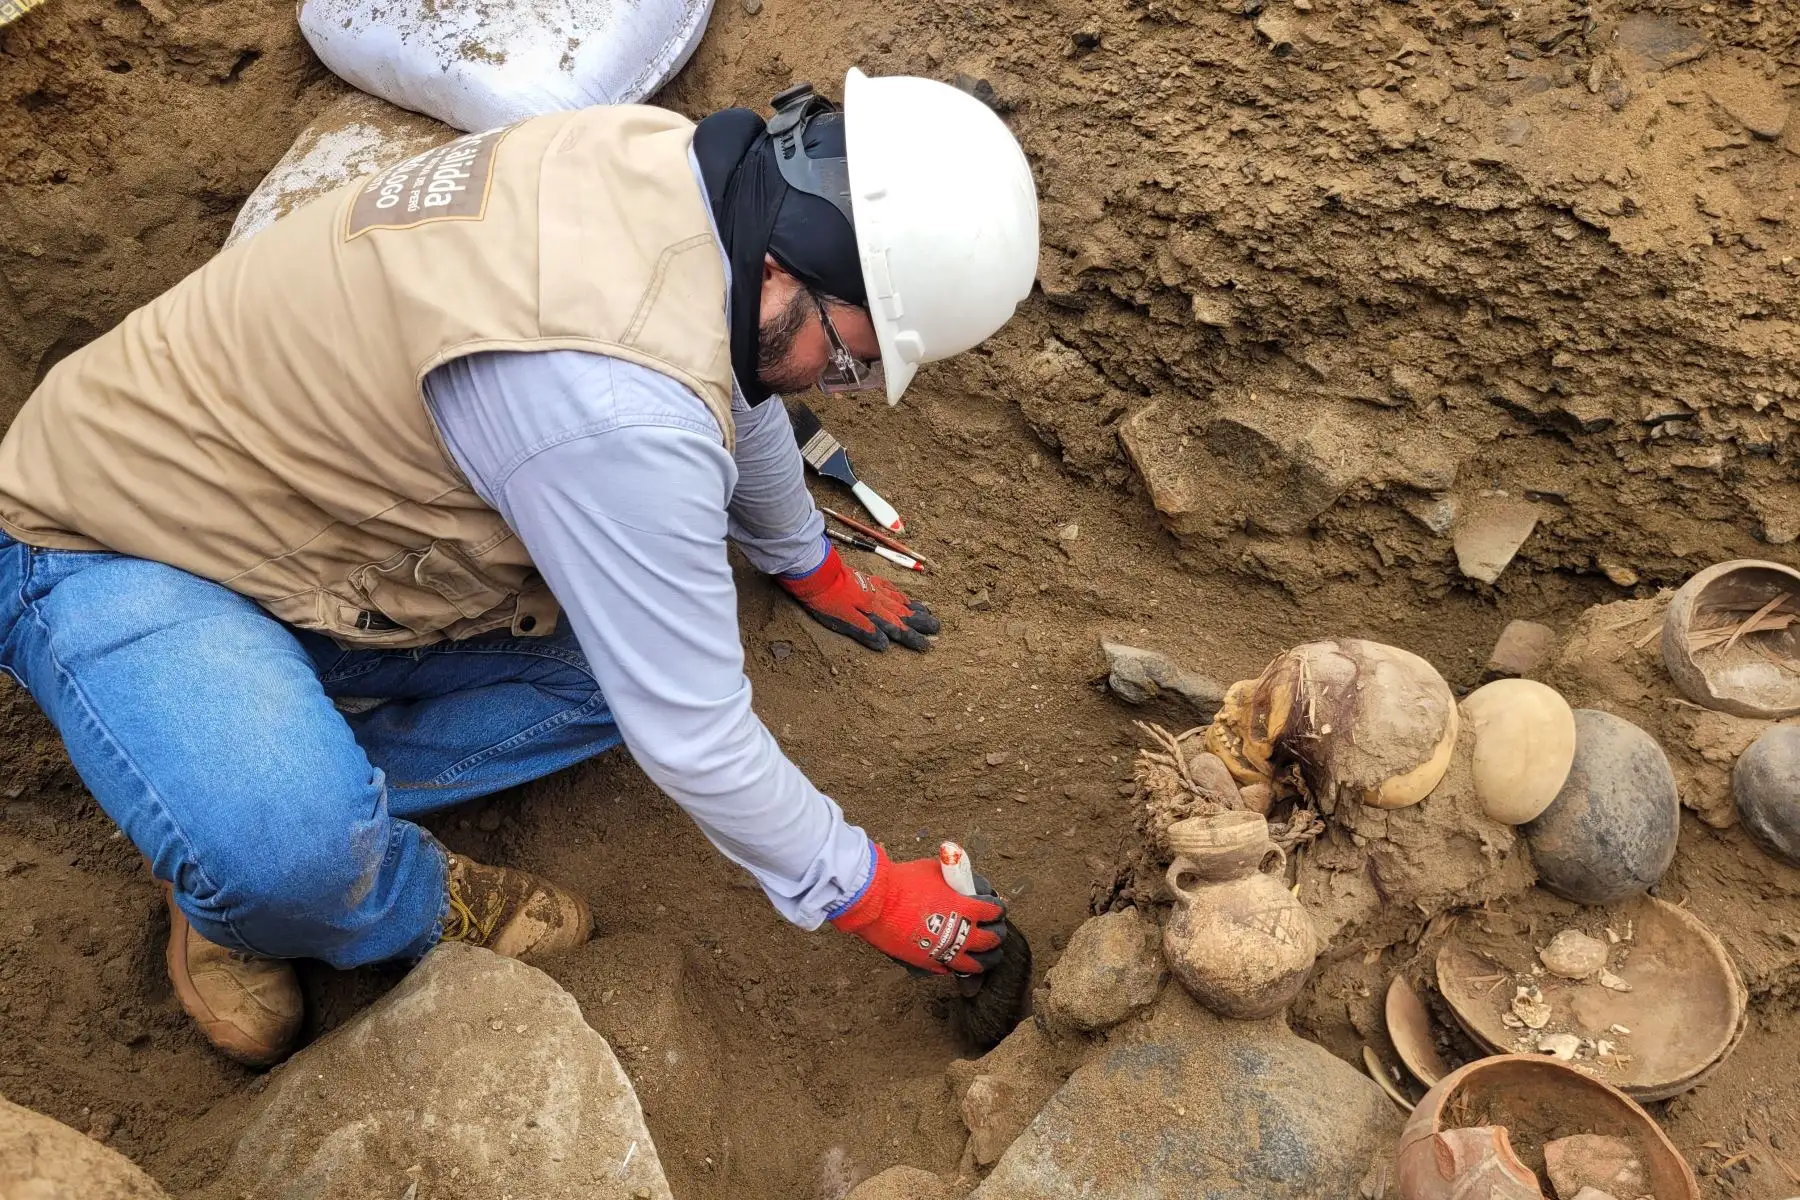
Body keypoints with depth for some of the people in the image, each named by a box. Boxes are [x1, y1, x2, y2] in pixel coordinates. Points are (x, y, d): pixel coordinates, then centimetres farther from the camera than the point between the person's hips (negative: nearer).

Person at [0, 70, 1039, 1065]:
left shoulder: (681, 163, -9)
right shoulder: (618, 402, -38)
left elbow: (740, 392, 11)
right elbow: (693, 739, -28)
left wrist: (810, 564, 27)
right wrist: (865, 895, -10)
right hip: (114, 555, -8)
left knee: (639, 653, -5)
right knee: (287, 846, -35)